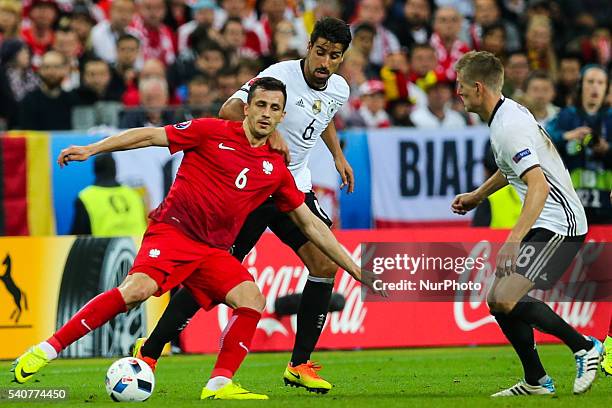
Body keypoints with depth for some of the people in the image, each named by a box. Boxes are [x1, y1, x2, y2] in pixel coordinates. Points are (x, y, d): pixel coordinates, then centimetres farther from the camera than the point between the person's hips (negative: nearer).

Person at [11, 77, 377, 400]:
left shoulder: (276, 168, 11)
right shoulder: (213, 132, -1)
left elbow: (311, 224, 17)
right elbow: (150, 136, 1)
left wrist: (355, 269, 15)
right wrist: (91, 150, -6)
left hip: (214, 250, 5)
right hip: (173, 229, -5)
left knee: (252, 299, -19)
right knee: (139, 288, -29)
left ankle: (219, 384, -14)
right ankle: (47, 349, -24)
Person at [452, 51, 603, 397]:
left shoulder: (509, 128, -20)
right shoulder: (511, 111, 12)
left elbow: (539, 185, -29)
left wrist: (515, 239, -36)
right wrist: (477, 196, 37)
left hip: (559, 223, -11)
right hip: (546, 223, 11)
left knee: (507, 299, -22)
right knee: (496, 300, 9)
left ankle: (585, 347, -9)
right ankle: (537, 382, 15)